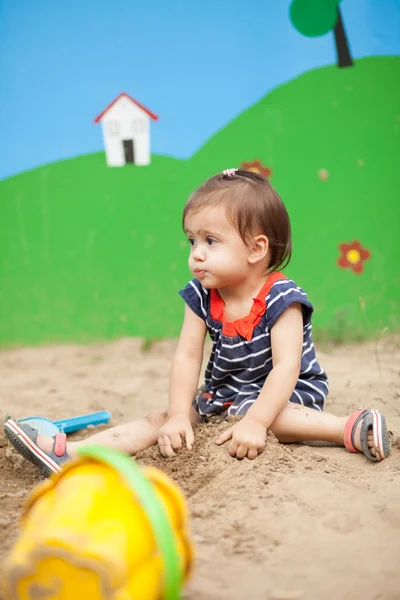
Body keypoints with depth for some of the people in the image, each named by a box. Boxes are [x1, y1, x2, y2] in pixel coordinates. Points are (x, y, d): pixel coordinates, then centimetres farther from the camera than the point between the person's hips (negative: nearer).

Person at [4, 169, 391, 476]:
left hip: (285, 392, -5)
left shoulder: (280, 299, -21)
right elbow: (186, 357, -7)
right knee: (161, 420, -9)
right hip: (222, 392, 5)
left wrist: (255, 422, -36)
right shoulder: (201, 297, -5)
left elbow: (286, 367, -27)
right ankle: (69, 453, -19)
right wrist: (178, 416, -19)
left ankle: (352, 429, -43)